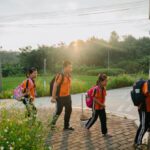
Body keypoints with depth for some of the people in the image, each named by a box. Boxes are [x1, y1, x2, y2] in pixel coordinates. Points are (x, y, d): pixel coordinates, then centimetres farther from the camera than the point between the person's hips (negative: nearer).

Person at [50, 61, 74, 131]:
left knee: (69, 110, 11)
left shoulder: (69, 75, 5)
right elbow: (55, 86, -19)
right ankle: (53, 123, 28)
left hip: (67, 96, 8)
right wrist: (53, 97, -19)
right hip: (60, 97, -8)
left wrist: (68, 94, 17)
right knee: (59, 111, 3)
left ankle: (66, 126, 24)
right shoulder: (60, 75, -19)